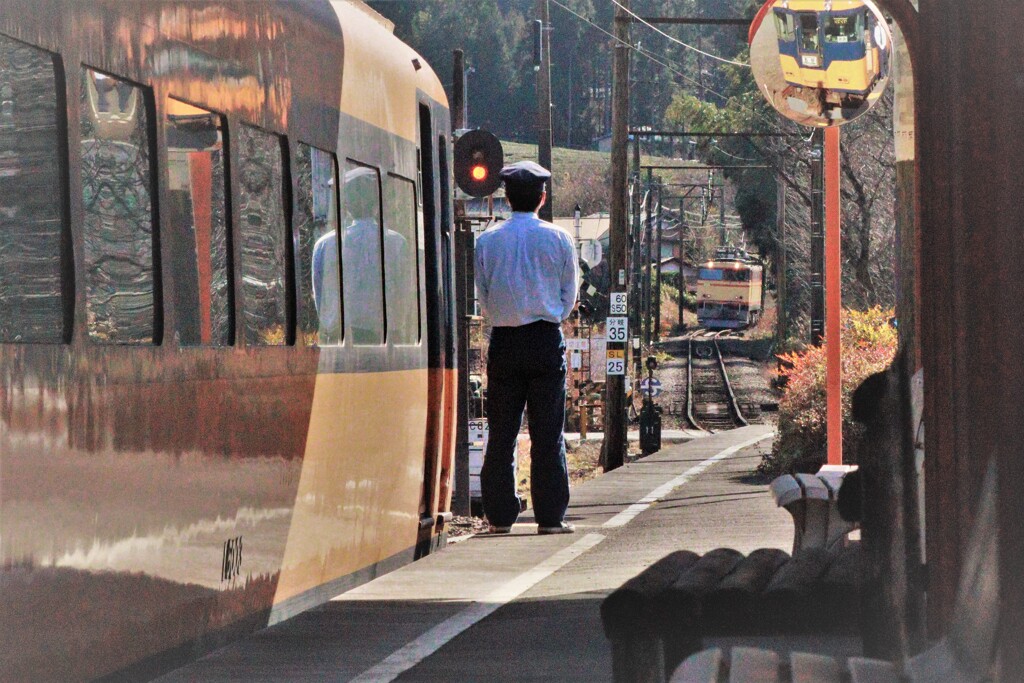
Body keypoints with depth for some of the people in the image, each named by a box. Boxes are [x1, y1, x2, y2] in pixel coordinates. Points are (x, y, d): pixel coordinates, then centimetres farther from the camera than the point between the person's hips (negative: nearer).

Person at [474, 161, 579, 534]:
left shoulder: (487, 241, 1)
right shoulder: (558, 239, -1)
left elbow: (483, 297, 6)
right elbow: (569, 296, 5)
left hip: (503, 343, 1)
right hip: (547, 341, -1)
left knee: (501, 433, 5)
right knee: (548, 433, 1)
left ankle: (500, 516, 5)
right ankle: (550, 516, 0)